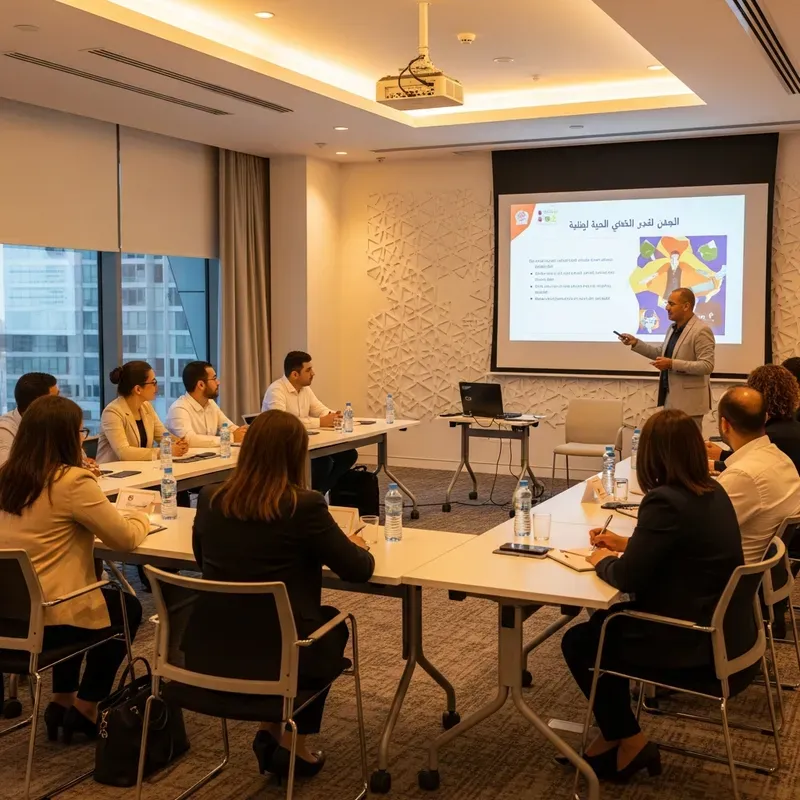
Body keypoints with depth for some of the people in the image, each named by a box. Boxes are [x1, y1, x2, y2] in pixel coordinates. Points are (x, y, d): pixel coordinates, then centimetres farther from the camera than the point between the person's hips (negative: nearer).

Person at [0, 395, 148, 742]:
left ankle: (62, 701, 33)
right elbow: (127, 537, -10)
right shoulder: (72, 481, -18)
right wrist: (141, 517, 12)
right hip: (46, 620, -7)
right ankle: (84, 709, 25)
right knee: (127, 607, 21)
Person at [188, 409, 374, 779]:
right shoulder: (304, 505, -16)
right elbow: (360, 570, -7)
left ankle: (270, 731, 31)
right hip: (278, 656, -5)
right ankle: (291, 743, 30)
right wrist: (357, 545, 15)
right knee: (334, 623, 29)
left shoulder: (210, 499, -2)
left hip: (208, 654, 5)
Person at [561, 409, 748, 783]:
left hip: (695, 644, -9)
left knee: (578, 642, 10)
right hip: (724, 629, 9)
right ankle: (614, 735, 32)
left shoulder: (664, 501, -25)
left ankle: (629, 743, 21)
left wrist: (603, 561, -1)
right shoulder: (713, 491, 3)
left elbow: (627, 578, -21)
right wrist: (626, 544, 16)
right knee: (606, 622, 24)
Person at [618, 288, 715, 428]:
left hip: (689, 402, -9)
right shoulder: (673, 328, 13)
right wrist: (635, 343, 13)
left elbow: (707, 366, -22)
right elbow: (662, 353, 24)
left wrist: (672, 364, -27)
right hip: (671, 398, 9)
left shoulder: (701, 331, -16)